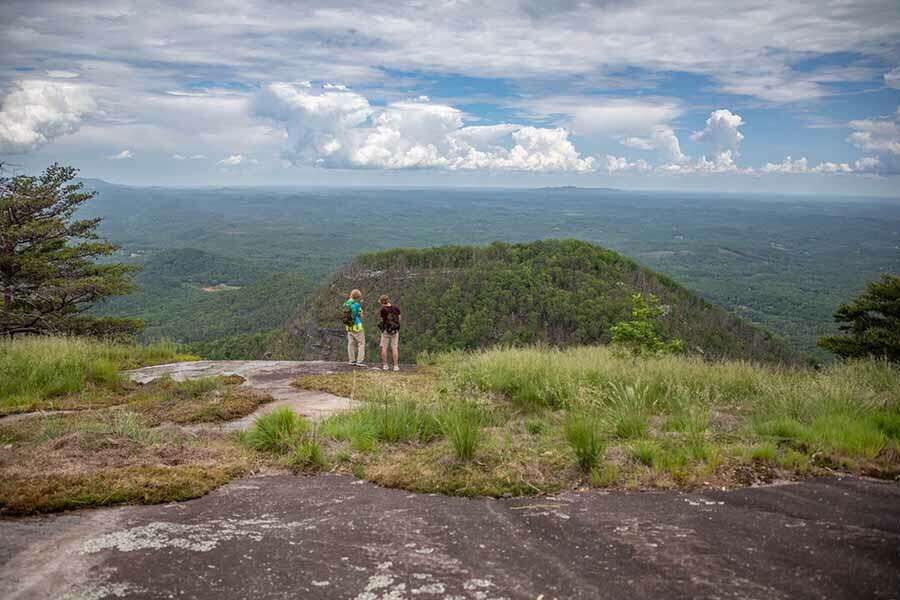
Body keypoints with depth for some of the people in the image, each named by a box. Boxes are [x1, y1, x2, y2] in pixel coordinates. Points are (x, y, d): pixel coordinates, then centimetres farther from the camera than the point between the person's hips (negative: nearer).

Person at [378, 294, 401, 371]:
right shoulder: (396, 308, -4)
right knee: (395, 348, 5)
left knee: (384, 348, 10)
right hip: (395, 331, 2)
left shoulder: (383, 310, -13)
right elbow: (399, 319, 4)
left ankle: (385, 365, 9)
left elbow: (383, 320, -3)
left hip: (386, 331, -2)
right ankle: (396, 366, 2)